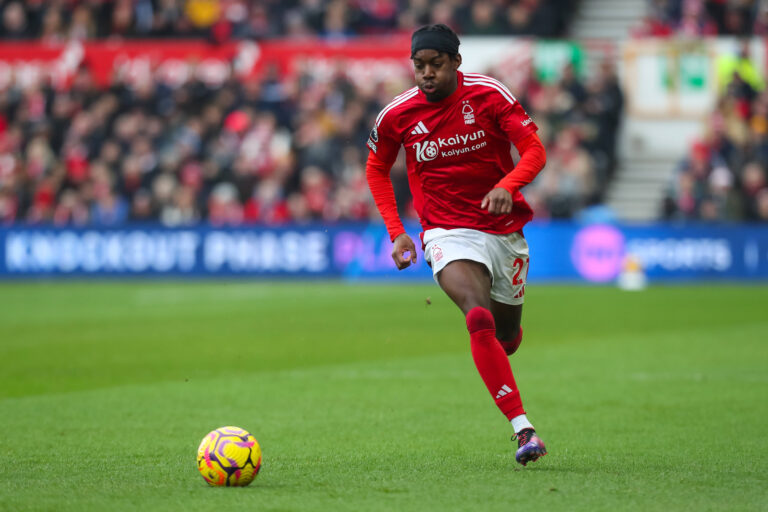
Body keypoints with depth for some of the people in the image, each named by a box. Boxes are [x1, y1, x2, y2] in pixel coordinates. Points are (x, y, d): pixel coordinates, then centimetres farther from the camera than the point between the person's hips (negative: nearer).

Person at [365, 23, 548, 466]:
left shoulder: (488, 95, -9)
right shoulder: (398, 115, -6)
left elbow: (534, 151, -10)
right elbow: (377, 169, 11)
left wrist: (507, 186, -30)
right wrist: (396, 231, 1)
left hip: (504, 228, 2)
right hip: (449, 233, -2)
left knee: (506, 339, 13)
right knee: (480, 319, -28)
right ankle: (523, 429, -32)